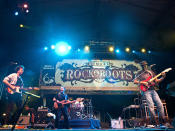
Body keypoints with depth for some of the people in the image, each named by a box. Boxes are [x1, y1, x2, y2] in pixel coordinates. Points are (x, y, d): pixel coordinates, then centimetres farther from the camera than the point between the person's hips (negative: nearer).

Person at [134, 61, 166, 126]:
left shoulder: (151, 72, 18)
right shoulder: (139, 73, 5)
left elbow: (156, 81, 17)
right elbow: (135, 81, -3)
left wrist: (162, 77, 2)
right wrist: (142, 82, -14)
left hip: (153, 90, 5)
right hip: (146, 91, -4)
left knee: (160, 104, -5)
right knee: (151, 105, -14)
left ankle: (162, 120, 6)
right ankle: (154, 121, -1)